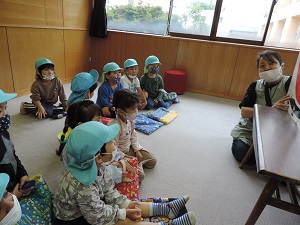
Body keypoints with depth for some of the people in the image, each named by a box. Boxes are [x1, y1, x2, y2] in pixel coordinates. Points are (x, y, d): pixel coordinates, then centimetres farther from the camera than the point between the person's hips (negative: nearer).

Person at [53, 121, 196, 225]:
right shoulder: (83, 187, -39)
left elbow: (109, 190, -2)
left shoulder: (96, 166, -14)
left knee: (128, 205, 3)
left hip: (92, 205, 8)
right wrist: (124, 212, -16)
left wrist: (126, 204, -11)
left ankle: (166, 208, 13)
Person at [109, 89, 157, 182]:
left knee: (153, 161, 8)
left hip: (131, 148, 8)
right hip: (121, 154, -7)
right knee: (140, 175, -18)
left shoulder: (130, 120, -10)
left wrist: (137, 151, 1)